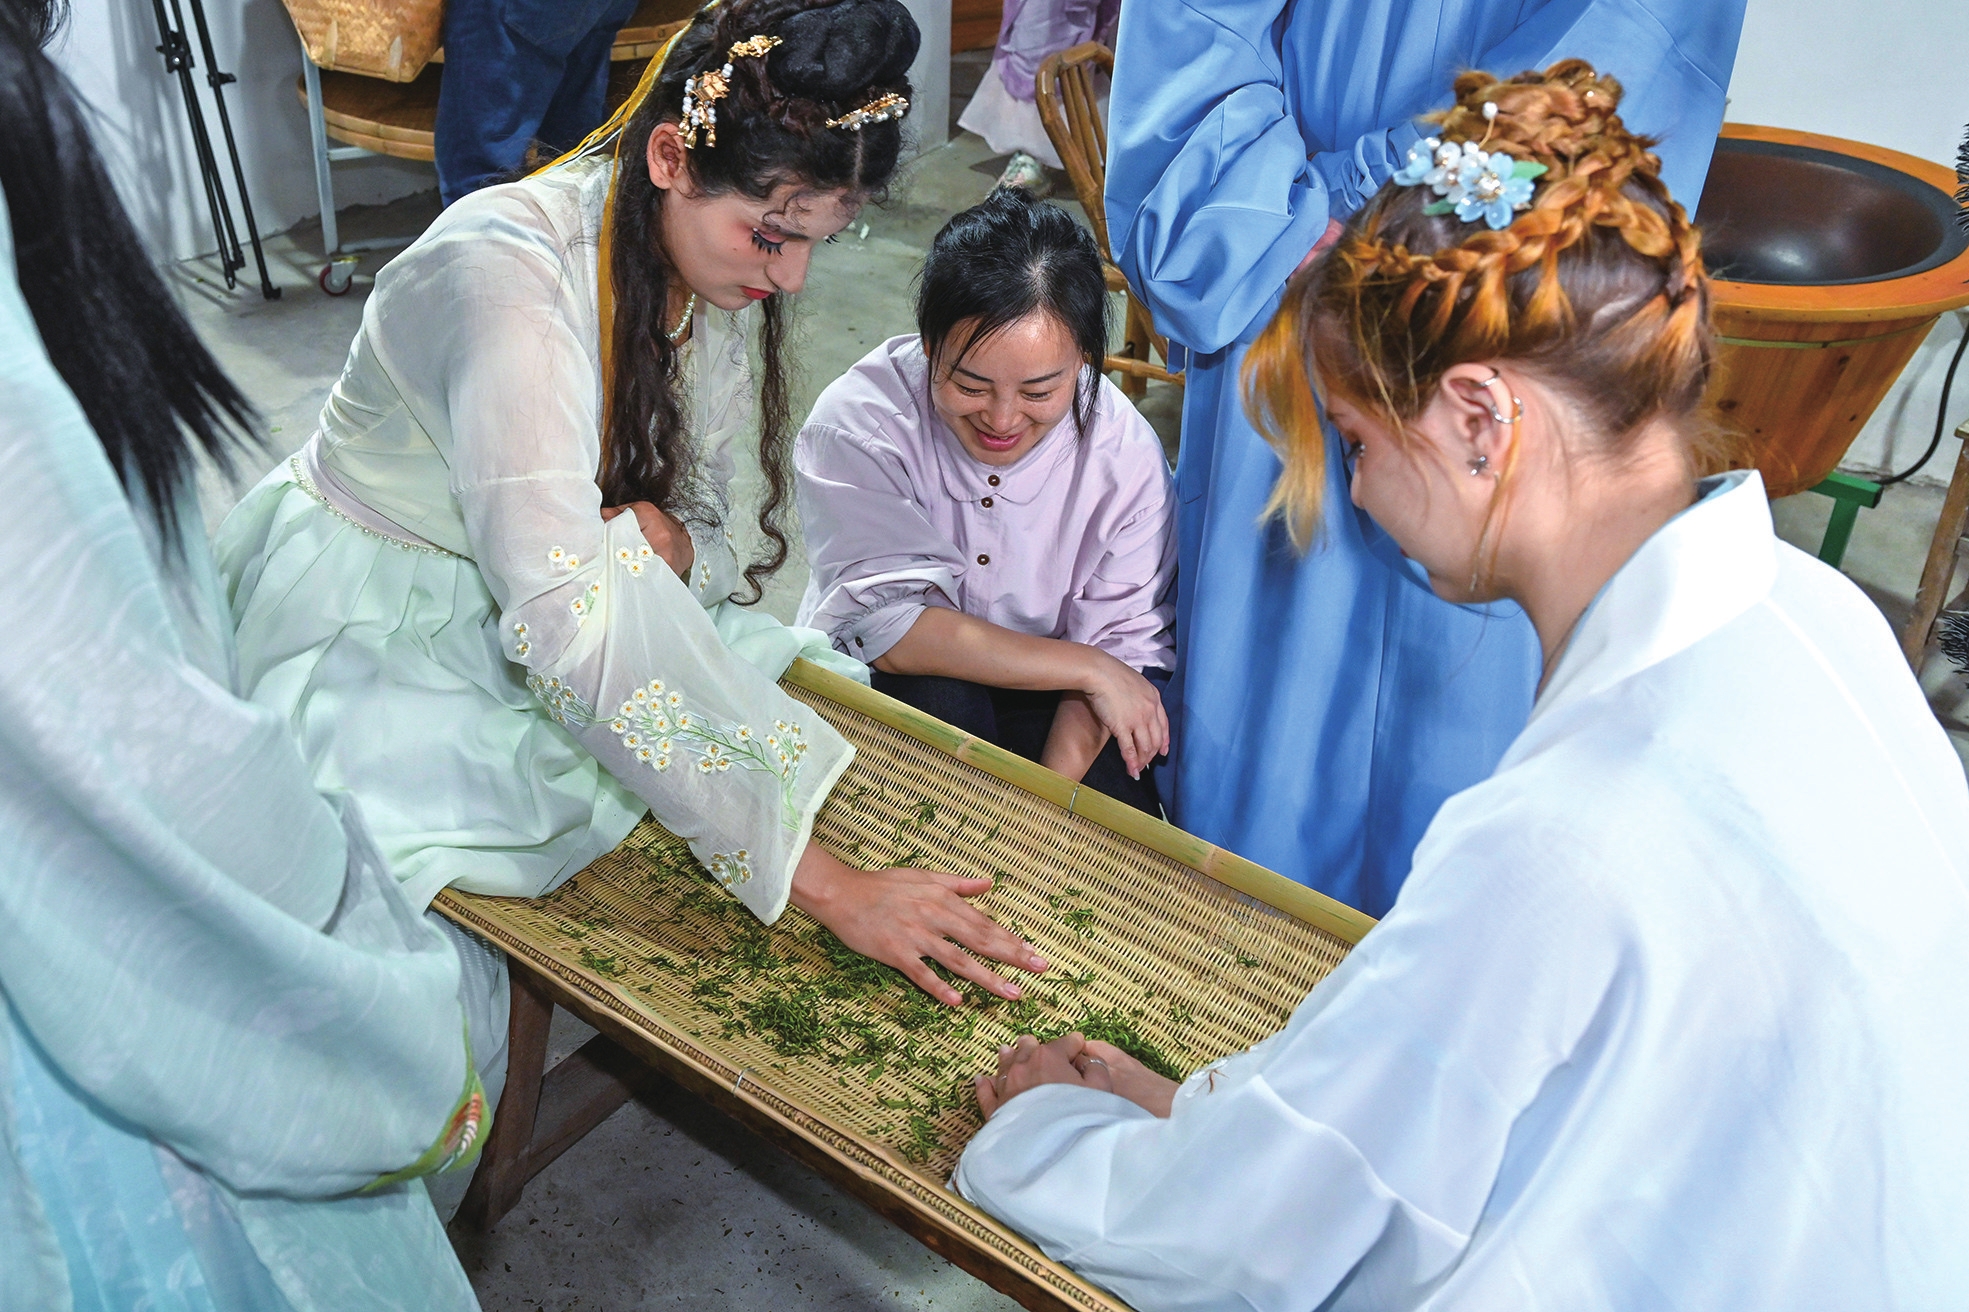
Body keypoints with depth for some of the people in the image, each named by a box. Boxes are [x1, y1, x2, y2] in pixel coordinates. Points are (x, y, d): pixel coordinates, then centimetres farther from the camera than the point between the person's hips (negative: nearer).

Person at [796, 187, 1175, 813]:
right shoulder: (854, 421, -23)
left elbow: (1122, 640, -12)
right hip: (871, 688, -1)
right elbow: (888, 627, -29)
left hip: (1043, 701, 2)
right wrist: (1087, 668, -27)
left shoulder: (1125, 452, -15)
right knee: (936, 691, -34)